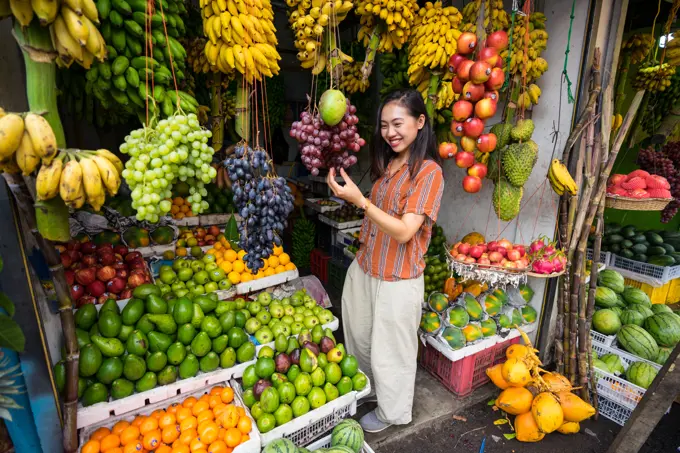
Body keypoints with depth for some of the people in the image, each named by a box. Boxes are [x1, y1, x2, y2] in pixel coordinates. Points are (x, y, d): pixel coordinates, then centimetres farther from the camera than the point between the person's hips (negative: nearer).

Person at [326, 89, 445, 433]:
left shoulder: (429, 172, -16)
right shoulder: (386, 164, 7)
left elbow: (404, 231, -23)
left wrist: (359, 200, -28)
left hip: (397, 280, -7)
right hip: (364, 269, 8)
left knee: (390, 350, 13)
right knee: (360, 340, 24)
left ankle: (391, 412, 41)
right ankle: (368, 391, 52)